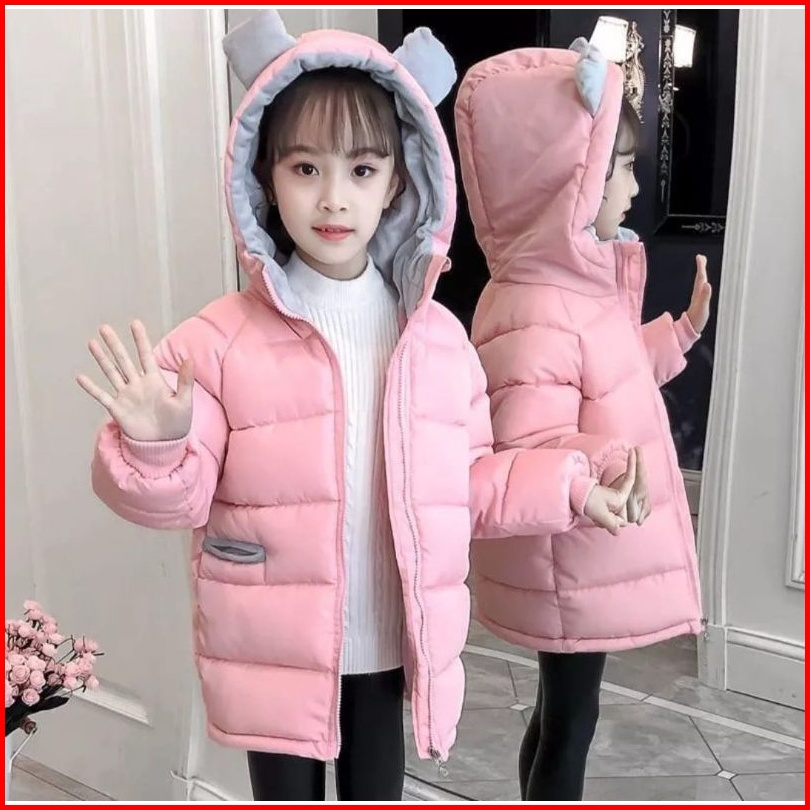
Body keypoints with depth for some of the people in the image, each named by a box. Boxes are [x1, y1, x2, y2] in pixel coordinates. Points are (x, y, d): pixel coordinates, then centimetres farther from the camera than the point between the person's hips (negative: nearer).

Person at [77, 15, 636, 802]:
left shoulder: (438, 337, 0)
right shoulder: (220, 340, -11)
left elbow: (467, 484, 9)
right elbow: (180, 497, -10)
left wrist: (565, 484, 0)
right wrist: (155, 446, -30)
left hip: (390, 647, 3)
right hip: (274, 651, -2)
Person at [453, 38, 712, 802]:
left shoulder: (582, 283, 5)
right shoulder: (531, 318, -29)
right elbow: (518, 455, -32)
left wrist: (682, 330, 19)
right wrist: (603, 461, -48)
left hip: (590, 553, 10)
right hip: (569, 561, -10)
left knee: (564, 708, 25)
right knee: (569, 718, 10)